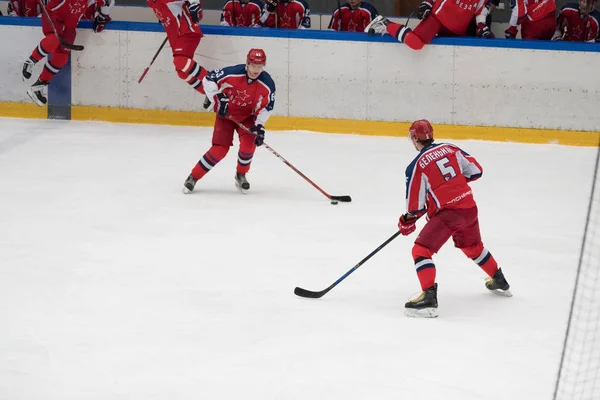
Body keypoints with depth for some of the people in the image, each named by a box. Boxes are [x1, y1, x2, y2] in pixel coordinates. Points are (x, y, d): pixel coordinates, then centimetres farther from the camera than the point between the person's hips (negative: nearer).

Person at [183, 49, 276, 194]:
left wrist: (259, 126, -22)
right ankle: (193, 177, 4)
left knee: (249, 142, -23)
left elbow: (266, 107, -11)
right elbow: (208, 80, -19)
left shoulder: (267, 85, -21)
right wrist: (217, 98, -26)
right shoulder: (232, 73, -28)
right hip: (225, 113, -2)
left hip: (247, 116, 2)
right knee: (220, 149, -12)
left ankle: (241, 175, 4)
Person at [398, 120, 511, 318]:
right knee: (473, 246, 30)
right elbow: (475, 171, 11)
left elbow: (416, 204, -6)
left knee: (421, 249, -6)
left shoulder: (417, 166, -10)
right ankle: (500, 282, 49)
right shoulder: (451, 149, 5)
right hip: (469, 206, 7)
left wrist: (407, 221, 13)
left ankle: (429, 298, -20)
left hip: (448, 212, -7)